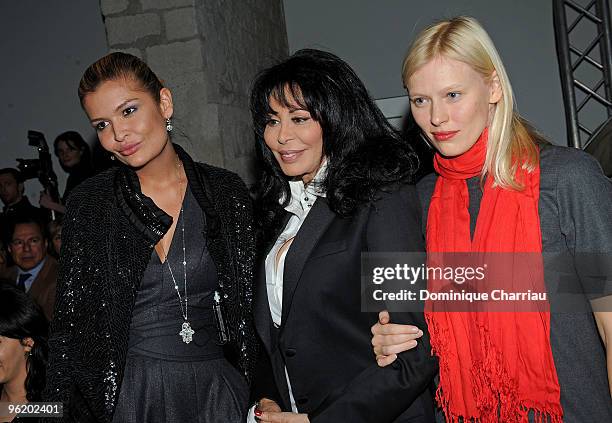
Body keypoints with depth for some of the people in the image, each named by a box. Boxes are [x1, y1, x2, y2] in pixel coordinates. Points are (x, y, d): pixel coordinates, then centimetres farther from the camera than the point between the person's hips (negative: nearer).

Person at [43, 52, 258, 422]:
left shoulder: (227, 192, -4)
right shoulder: (89, 203, -5)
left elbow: (251, 307, 0)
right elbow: (72, 320, 0)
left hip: (217, 387, 1)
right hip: (128, 391, -1)